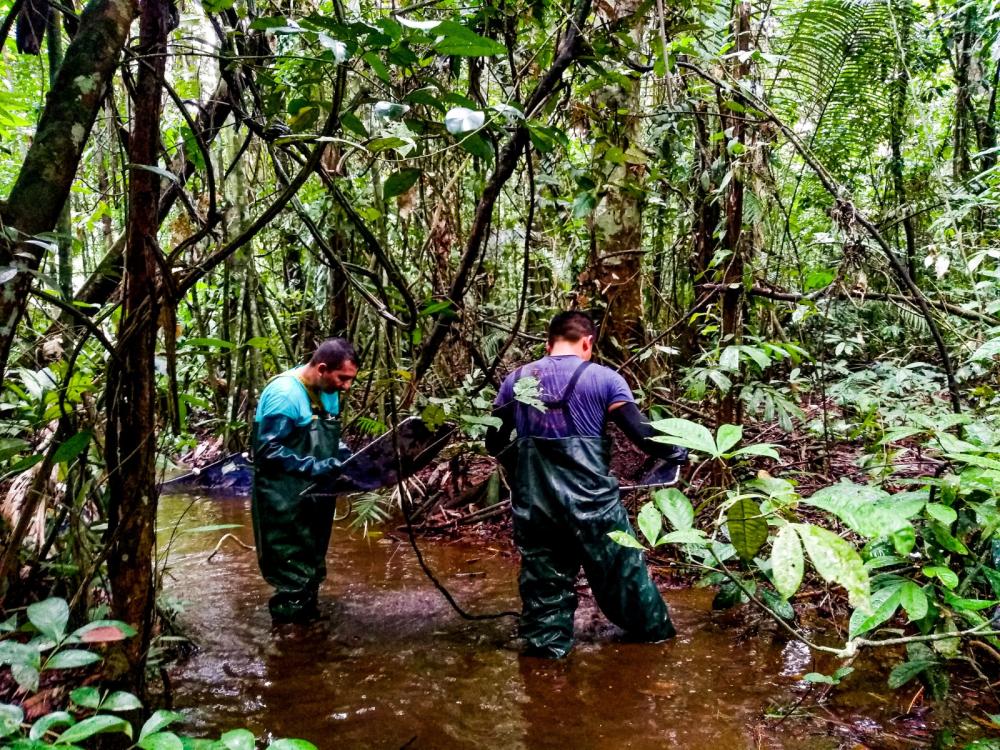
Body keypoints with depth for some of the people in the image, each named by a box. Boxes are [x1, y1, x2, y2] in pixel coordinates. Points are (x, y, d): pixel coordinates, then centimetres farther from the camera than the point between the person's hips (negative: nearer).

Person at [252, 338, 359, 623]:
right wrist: (315, 468, -25)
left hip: (315, 495, 9)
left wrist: (348, 458, 0)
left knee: (313, 566, 19)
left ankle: (307, 614, 35)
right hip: (286, 502, -9)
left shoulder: (328, 392, 5)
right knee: (295, 575, -3)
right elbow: (268, 450, -23)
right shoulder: (284, 393, -21)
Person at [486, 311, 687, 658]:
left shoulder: (516, 380, 6)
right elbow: (641, 432, -7)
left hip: (533, 502, 2)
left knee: (542, 574, 15)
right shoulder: (603, 378, -4)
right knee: (621, 565, 16)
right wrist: (678, 452, 11)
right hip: (589, 497, -2)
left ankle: (545, 645, 21)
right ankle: (652, 629, 33)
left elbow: (495, 442, 11)